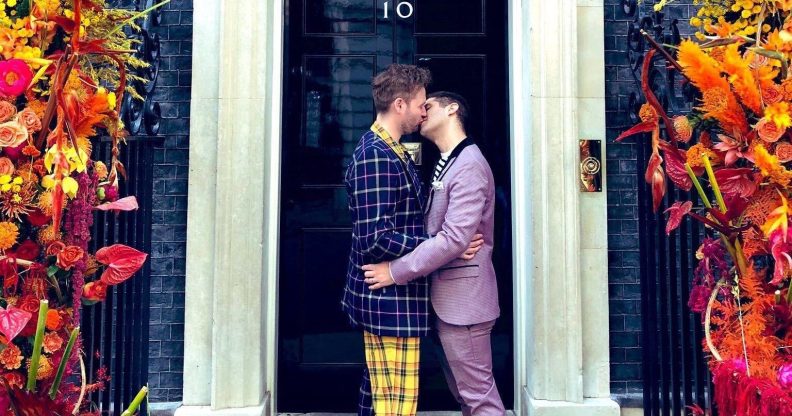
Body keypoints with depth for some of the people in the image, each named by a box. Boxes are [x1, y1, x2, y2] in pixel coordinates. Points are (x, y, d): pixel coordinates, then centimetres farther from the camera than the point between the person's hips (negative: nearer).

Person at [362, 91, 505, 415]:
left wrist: (397, 271, -21)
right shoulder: (446, 163, 16)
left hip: (462, 296, -10)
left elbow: (454, 238, -24)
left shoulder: (469, 165, -15)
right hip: (447, 295, 10)